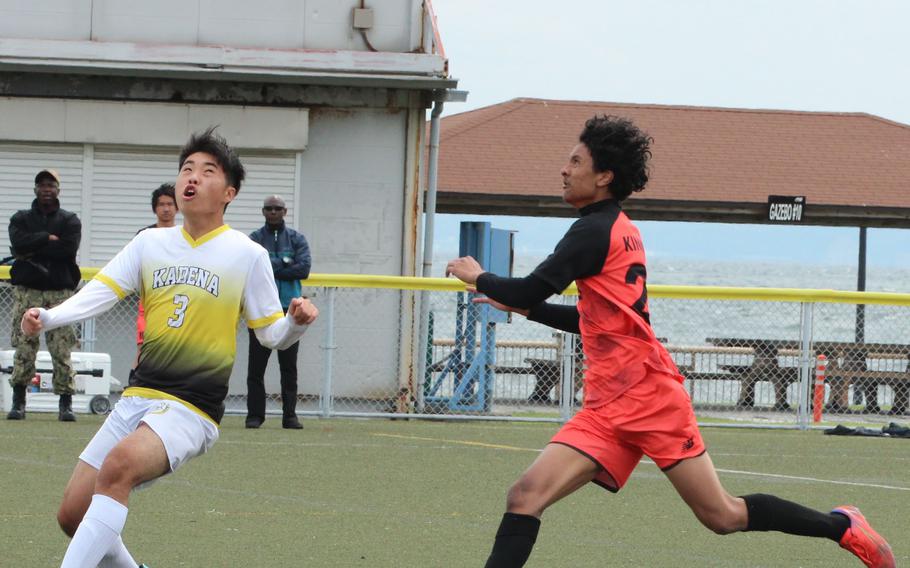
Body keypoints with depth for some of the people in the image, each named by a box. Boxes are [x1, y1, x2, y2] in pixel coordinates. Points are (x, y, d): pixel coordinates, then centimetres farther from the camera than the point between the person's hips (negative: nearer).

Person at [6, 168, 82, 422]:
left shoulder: (69, 220, 11)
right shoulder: (21, 218, 14)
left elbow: (69, 248, -8)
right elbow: (18, 243, -7)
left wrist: (33, 251, -7)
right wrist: (47, 239, -9)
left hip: (60, 291, -1)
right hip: (26, 290, 1)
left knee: (62, 349, -6)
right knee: (23, 348, -5)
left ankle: (66, 404, -3)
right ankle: (18, 402, 1)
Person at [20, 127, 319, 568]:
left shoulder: (247, 255, 0)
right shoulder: (150, 243, 11)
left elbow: (271, 334, 5)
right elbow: (100, 292, 1)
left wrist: (296, 322, -17)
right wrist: (48, 317, -17)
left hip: (192, 410, -5)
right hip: (138, 396, 5)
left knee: (119, 463, -34)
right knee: (73, 514, 0)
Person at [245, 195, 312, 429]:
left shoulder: (296, 239, 11)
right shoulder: (254, 239, 8)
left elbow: (304, 269, -4)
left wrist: (270, 268, -7)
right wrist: (284, 264, -10)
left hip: (289, 308, 1)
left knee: (289, 366, 2)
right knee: (256, 365, -2)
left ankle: (290, 415, 6)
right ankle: (255, 414, 3)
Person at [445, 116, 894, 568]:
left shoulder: (595, 230, -11)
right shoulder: (618, 229, 17)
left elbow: (529, 291, -18)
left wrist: (479, 278, 1)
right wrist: (523, 307, 23)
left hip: (647, 397, -9)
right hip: (607, 410, 9)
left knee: (723, 516, -1)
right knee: (525, 497, -8)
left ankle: (842, 526, 16)